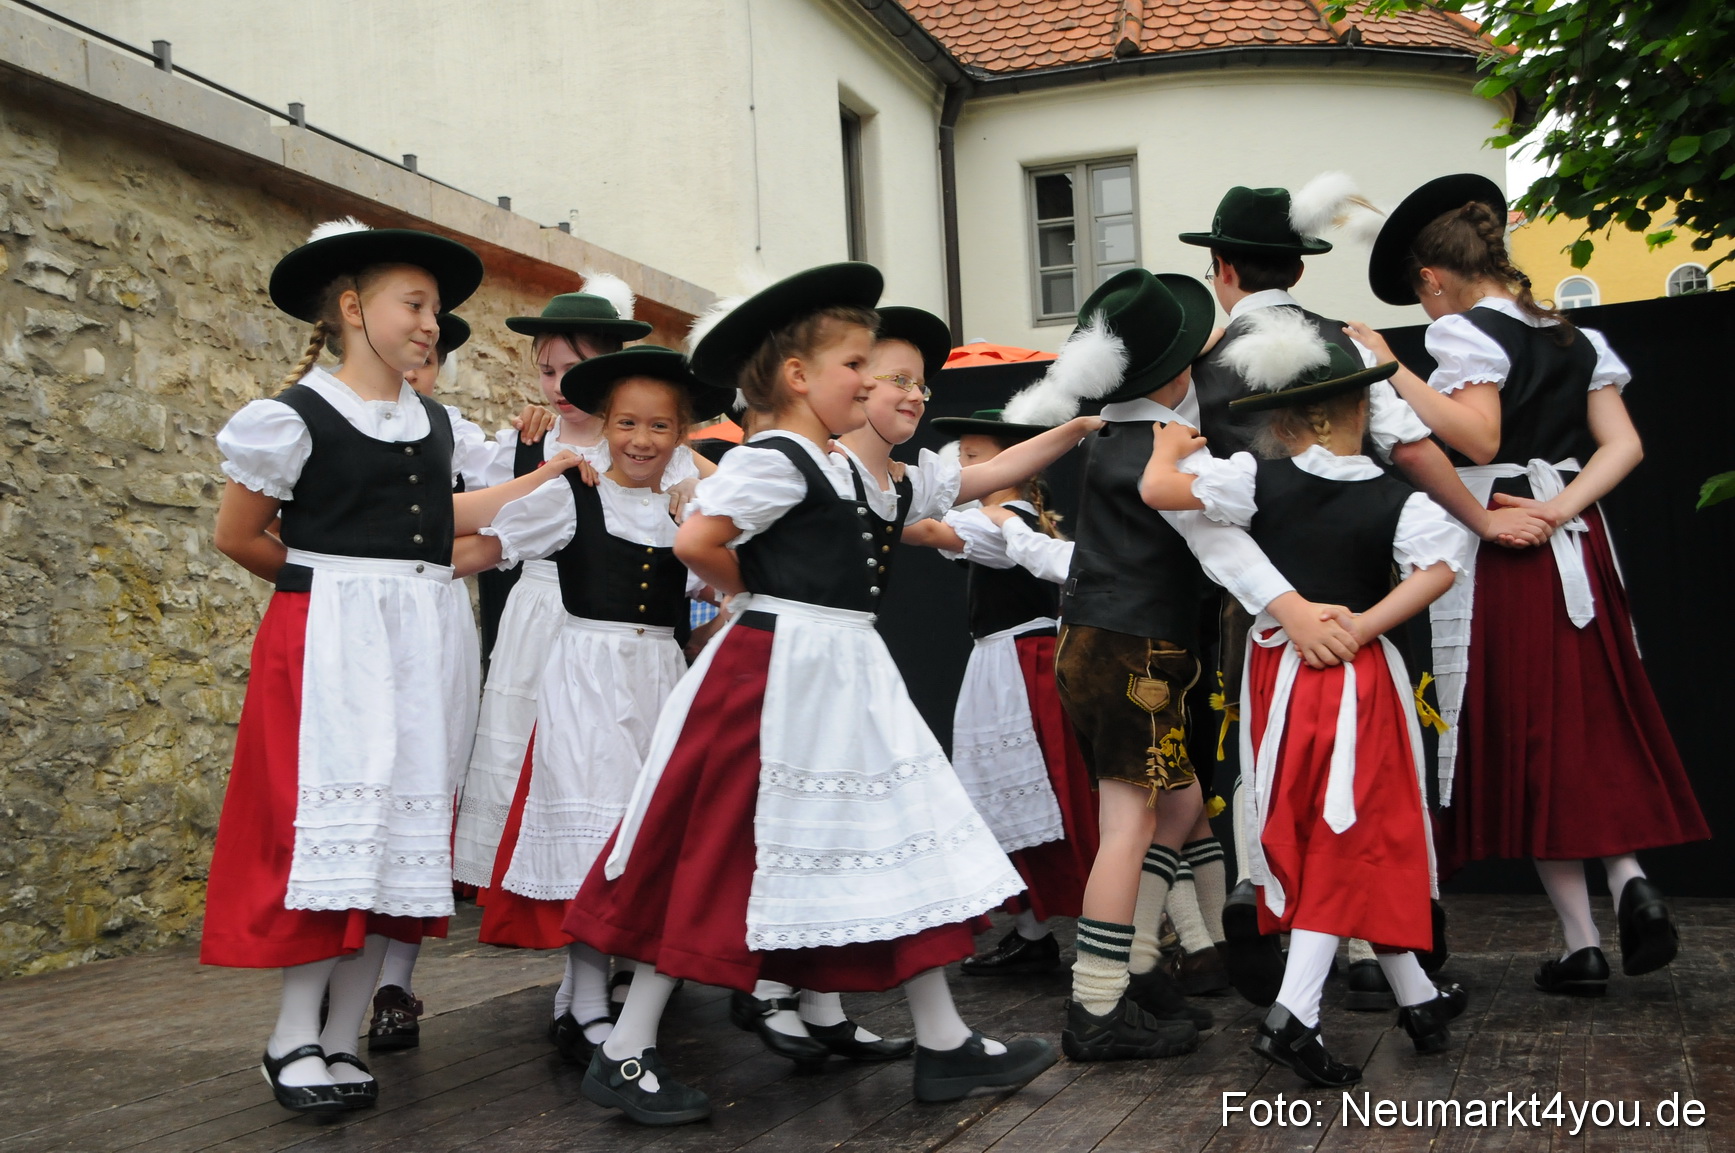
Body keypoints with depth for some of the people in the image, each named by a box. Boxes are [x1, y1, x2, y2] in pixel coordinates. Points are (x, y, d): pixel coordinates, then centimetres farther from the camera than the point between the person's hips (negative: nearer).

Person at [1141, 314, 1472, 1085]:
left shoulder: (1258, 482, -8)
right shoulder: (1396, 502, -7)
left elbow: (1155, 489, -12)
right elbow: (1439, 569, -21)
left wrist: (1172, 442, 8)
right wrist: (1362, 627, -16)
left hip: (1279, 671, 2)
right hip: (1359, 676, -2)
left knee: (1362, 840, 13)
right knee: (1351, 841, 4)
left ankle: (1417, 998, 24)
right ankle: (1294, 1014, -7)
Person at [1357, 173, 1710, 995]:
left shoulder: (1464, 331, -8)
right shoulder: (1574, 338, 13)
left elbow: (1479, 439, -20)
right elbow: (1623, 445, 3)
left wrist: (1394, 373, -18)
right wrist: (1561, 506, -6)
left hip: (1498, 553, -6)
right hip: (1576, 547, 7)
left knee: (1530, 740, 0)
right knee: (1591, 721, 18)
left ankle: (1581, 945, 5)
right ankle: (1631, 881, -2)